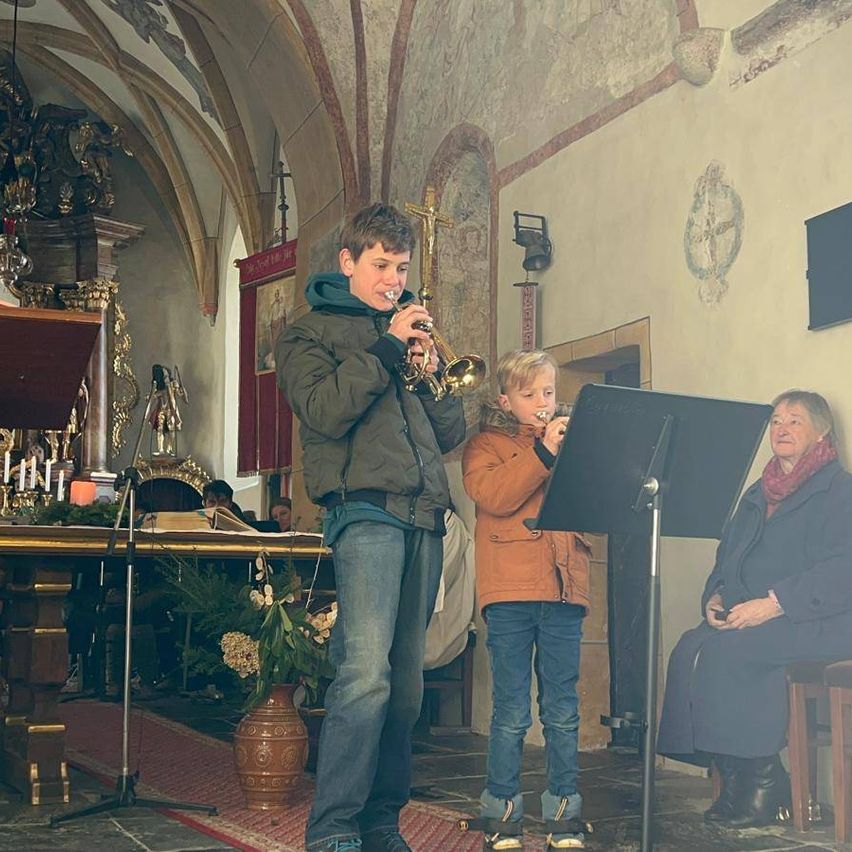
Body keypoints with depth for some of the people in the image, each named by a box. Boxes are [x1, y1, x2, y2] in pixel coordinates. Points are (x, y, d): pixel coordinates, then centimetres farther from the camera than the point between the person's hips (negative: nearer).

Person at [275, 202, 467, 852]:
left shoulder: (409, 331, 25)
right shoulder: (310, 332, 10)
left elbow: (451, 434, 19)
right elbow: (324, 412, -9)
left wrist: (431, 367, 3)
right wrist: (386, 348, -8)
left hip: (424, 514, 6)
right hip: (365, 507, -6)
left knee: (406, 680, 5)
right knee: (367, 672, -19)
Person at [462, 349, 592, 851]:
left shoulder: (571, 441, 19)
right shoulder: (487, 444, 8)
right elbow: (492, 496, -12)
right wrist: (543, 453, -15)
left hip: (564, 588, 3)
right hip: (511, 590, -3)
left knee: (563, 711, 7)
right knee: (511, 712, -1)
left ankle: (565, 812, 14)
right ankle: (502, 811, 9)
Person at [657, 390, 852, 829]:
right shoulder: (757, 495, 23)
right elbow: (727, 557, 22)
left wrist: (773, 604, -22)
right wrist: (715, 597, -1)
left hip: (814, 623, -7)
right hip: (742, 619, 7)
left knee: (723, 652, -30)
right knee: (690, 649, -21)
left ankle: (763, 783, -16)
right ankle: (734, 780, -15)